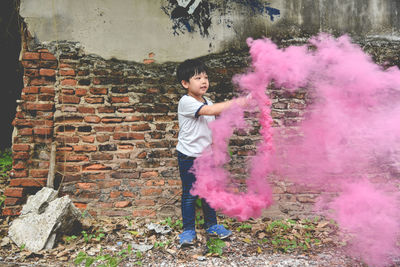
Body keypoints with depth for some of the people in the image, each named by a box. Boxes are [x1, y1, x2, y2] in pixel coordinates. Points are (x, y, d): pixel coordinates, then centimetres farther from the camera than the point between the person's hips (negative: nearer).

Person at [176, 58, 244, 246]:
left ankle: (211, 225, 30)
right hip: (189, 157, -7)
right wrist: (238, 102, -33)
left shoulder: (207, 102, 10)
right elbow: (210, 111, -32)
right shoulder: (186, 102, -17)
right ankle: (188, 229, 17)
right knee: (190, 194, 3)